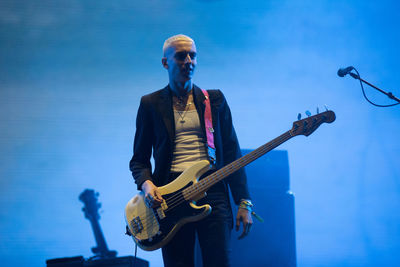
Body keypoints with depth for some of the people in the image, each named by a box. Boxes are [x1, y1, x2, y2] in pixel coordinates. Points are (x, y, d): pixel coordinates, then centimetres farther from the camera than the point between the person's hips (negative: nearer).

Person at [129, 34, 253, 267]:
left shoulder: (215, 99, 14)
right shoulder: (151, 104, 11)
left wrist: (244, 203, 3)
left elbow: (232, 152, 10)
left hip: (212, 192, 1)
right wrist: (146, 184, -11)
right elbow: (139, 158, 12)